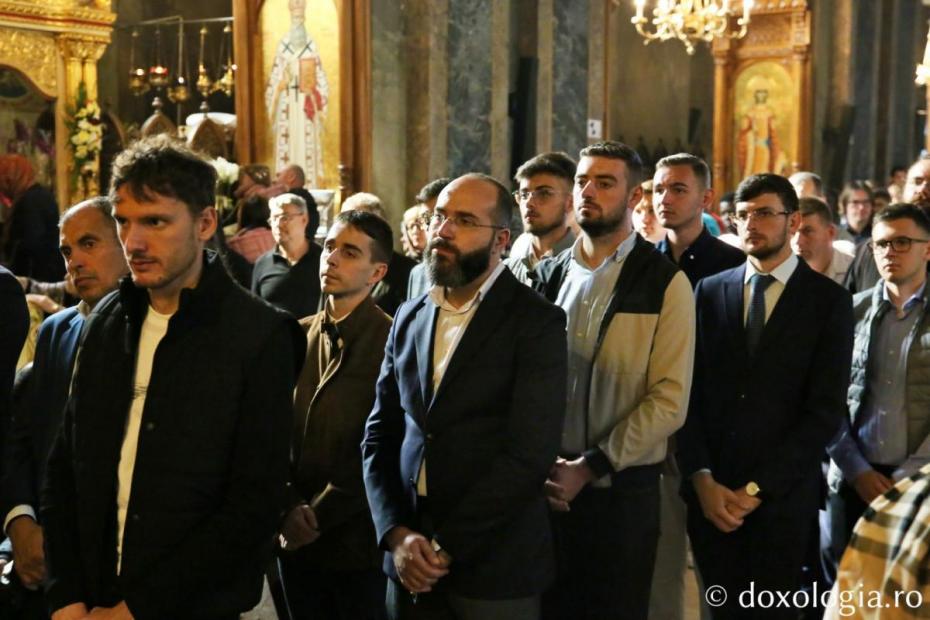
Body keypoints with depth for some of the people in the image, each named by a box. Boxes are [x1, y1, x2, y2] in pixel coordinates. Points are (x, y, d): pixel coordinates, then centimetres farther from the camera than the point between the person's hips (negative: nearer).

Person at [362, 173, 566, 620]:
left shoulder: (536, 323, -8)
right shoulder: (410, 318, 9)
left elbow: (529, 453, -16)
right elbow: (379, 436, 7)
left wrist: (446, 547, -15)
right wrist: (396, 533, -7)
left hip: (494, 567, -4)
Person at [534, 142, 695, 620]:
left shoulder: (665, 283, -5)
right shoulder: (548, 275, 7)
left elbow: (670, 399, -11)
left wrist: (590, 466, -14)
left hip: (623, 489, -3)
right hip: (549, 485, 3)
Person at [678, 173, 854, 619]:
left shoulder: (828, 300, -1)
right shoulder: (710, 292, 7)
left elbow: (825, 410, -7)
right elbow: (690, 394, 3)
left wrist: (758, 487, -11)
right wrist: (702, 479, -8)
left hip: (782, 495, -2)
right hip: (710, 495, 2)